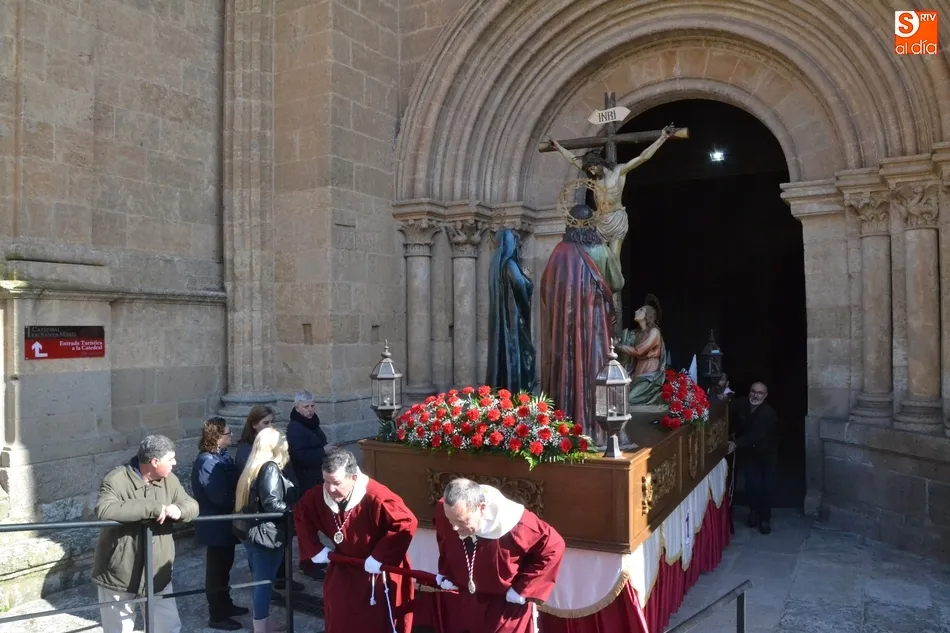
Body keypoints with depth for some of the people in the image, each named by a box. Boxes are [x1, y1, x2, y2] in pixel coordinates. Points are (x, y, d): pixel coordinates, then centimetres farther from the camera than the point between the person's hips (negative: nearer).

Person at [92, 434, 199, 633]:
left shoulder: (169, 480, 1)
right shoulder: (116, 480, -18)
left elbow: (192, 505, 1)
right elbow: (104, 511, -34)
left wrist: (179, 509, -23)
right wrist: (152, 507, -34)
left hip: (157, 575, 5)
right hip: (119, 576, -4)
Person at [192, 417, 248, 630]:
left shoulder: (220, 457, 5)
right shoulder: (208, 462, -25)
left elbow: (231, 482, 11)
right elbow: (220, 497, -29)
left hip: (223, 522, 10)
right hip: (216, 525, -10)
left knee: (224, 566, 22)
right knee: (217, 569, 4)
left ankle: (225, 605, 37)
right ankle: (217, 616, 17)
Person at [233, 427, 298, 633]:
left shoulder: (253, 468, 12)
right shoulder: (271, 469, -15)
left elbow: (256, 501, 11)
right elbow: (272, 504, -22)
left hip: (251, 532, 9)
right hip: (267, 535, -9)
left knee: (261, 580, 20)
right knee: (265, 582, 2)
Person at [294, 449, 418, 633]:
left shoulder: (376, 497, -34)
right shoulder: (317, 496, -15)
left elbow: (407, 523, -36)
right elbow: (301, 516, 6)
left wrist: (380, 557, -31)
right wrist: (314, 548, -2)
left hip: (380, 573, -5)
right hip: (343, 570, 6)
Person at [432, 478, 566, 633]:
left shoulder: (513, 524, -33)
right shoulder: (443, 510, -20)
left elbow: (554, 546, -20)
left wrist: (522, 590, -16)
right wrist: (445, 573, 6)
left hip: (505, 608, -4)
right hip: (459, 601, 4)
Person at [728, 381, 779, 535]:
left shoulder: (768, 413, -28)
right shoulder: (741, 405, -14)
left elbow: (757, 435, -38)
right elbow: (734, 423, 3)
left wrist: (736, 444, -46)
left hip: (767, 453, -2)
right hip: (748, 452, 2)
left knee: (767, 486, -4)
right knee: (752, 484, -7)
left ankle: (765, 519, 12)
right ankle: (754, 511, 18)